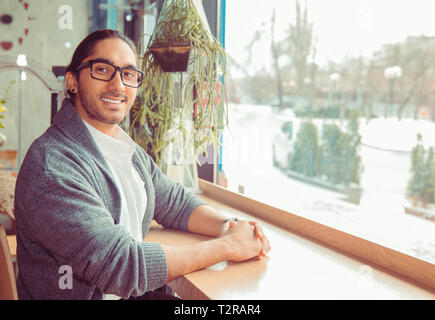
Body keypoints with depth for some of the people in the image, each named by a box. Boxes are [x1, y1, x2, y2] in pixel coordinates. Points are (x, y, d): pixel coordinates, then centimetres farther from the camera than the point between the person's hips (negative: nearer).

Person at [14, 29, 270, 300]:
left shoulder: (129, 150, 8)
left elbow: (176, 202, 13)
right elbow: (122, 264, -23)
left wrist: (228, 226, -7)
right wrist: (229, 246, -18)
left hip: (135, 294, 7)